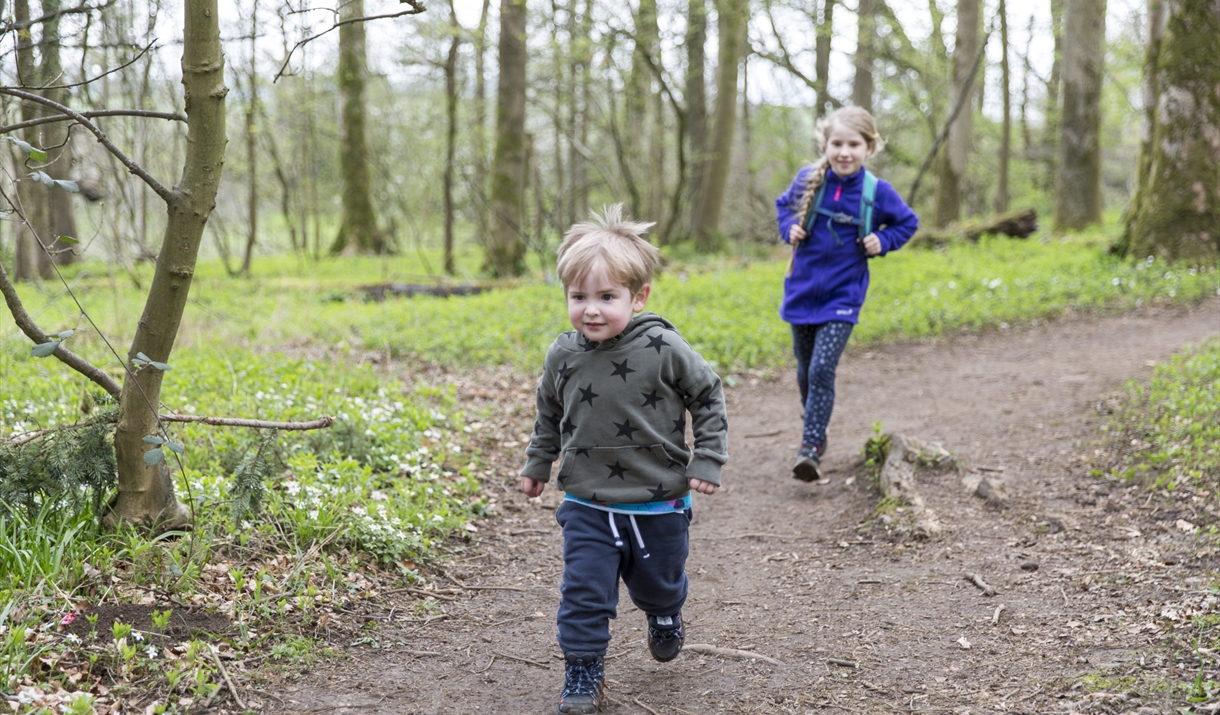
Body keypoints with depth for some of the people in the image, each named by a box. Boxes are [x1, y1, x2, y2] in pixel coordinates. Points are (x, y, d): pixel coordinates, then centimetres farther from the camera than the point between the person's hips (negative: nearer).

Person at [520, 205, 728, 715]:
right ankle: (583, 671, 13)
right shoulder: (563, 356, -7)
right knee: (584, 591, -5)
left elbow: (707, 396, -3)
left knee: (658, 584, 20)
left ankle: (665, 616, 53)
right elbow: (549, 414, 13)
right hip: (588, 505, 1)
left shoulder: (663, 349, -17)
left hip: (658, 504, -1)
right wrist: (537, 463, 20)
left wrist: (708, 460, -7)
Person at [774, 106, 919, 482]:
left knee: (822, 370, -14)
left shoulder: (877, 192, -9)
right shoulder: (808, 180, -6)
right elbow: (784, 205, 16)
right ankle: (813, 427, 36)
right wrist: (789, 229, -4)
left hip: (842, 296, -3)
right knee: (805, 371, 15)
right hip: (802, 291, 3)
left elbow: (908, 222, 10)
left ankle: (811, 447, -8)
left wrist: (883, 241, -7)